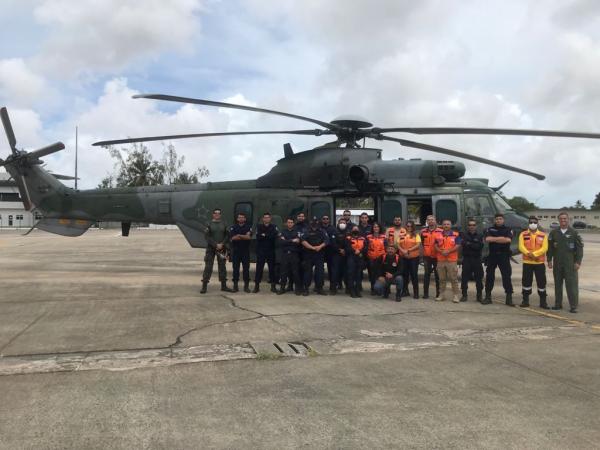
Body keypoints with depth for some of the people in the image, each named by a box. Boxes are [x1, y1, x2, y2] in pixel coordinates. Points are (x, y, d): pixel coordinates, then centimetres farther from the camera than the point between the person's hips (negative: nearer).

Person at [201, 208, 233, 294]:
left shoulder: (223, 224, 9)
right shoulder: (209, 224, 0)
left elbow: (227, 235, 5)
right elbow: (207, 236, -8)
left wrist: (222, 244, -10)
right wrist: (216, 245, -15)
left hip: (221, 248, 3)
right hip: (211, 248, -3)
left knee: (222, 267, 8)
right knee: (208, 267, -4)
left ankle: (223, 286, 15)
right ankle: (204, 286, 0)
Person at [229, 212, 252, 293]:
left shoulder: (248, 227, 5)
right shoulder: (233, 228, 7)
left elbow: (249, 237, -11)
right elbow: (232, 238, -8)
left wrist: (239, 236, -10)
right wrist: (244, 237, -8)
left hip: (246, 251, 0)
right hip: (236, 251, 0)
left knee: (246, 268, -1)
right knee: (235, 268, 2)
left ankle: (246, 286, 5)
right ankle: (235, 285, 8)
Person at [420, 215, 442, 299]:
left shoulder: (440, 231, -3)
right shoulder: (423, 231, 7)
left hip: (437, 256, -2)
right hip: (427, 256, 2)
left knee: (437, 274, 6)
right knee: (427, 274, 5)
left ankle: (438, 293, 13)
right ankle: (425, 293, 9)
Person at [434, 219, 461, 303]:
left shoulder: (456, 235, 2)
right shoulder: (438, 235, 11)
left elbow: (458, 246, -6)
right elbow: (436, 246, 6)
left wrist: (449, 251, -18)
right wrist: (441, 251, -13)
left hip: (452, 260, -3)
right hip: (440, 260, 3)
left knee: (454, 278, -2)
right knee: (442, 279, 10)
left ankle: (455, 295, 3)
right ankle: (441, 295, 17)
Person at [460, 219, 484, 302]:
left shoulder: (480, 236, 8)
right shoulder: (464, 235, 7)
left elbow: (480, 246, -8)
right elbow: (464, 244, -11)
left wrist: (469, 244, -11)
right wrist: (474, 245, -14)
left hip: (477, 259, 0)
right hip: (466, 259, 0)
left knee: (479, 278, 3)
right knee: (464, 278, 0)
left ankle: (479, 296, 12)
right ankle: (464, 295, 7)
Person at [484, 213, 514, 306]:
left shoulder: (508, 230, 7)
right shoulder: (490, 229, 10)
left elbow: (508, 240, -12)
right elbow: (487, 239, -9)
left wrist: (494, 239, -8)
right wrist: (501, 238, -8)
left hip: (504, 255, -2)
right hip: (492, 255, 2)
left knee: (506, 276, -5)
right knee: (489, 276, 5)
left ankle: (509, 298, -1)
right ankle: (488, 297, 13)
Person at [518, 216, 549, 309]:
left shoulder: (543, 235, 3)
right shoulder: (523, 234, 4)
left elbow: (544, 248, -7)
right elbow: (521, 246, -7)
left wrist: (534, 254, -20)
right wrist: (529, 253, -24)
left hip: (540, 263, 0)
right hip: (527, 262, 0)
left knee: (541, 282, 3)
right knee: (526, 281, 6)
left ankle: (543, 301, 13)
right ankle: (525, 300, 16)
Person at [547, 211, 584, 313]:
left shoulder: (574, 232, 0)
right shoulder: (554, 233, 7)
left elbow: (580, 247, 0)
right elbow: (550, 247, 10)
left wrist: (578, 262, -7)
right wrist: (549, 260, 4)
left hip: (570, 263, -3)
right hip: (557, 263, 3)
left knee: (572, 284, -5)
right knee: (557, 284, 9)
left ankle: (573, 306, 0)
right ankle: (558, 304, 18)